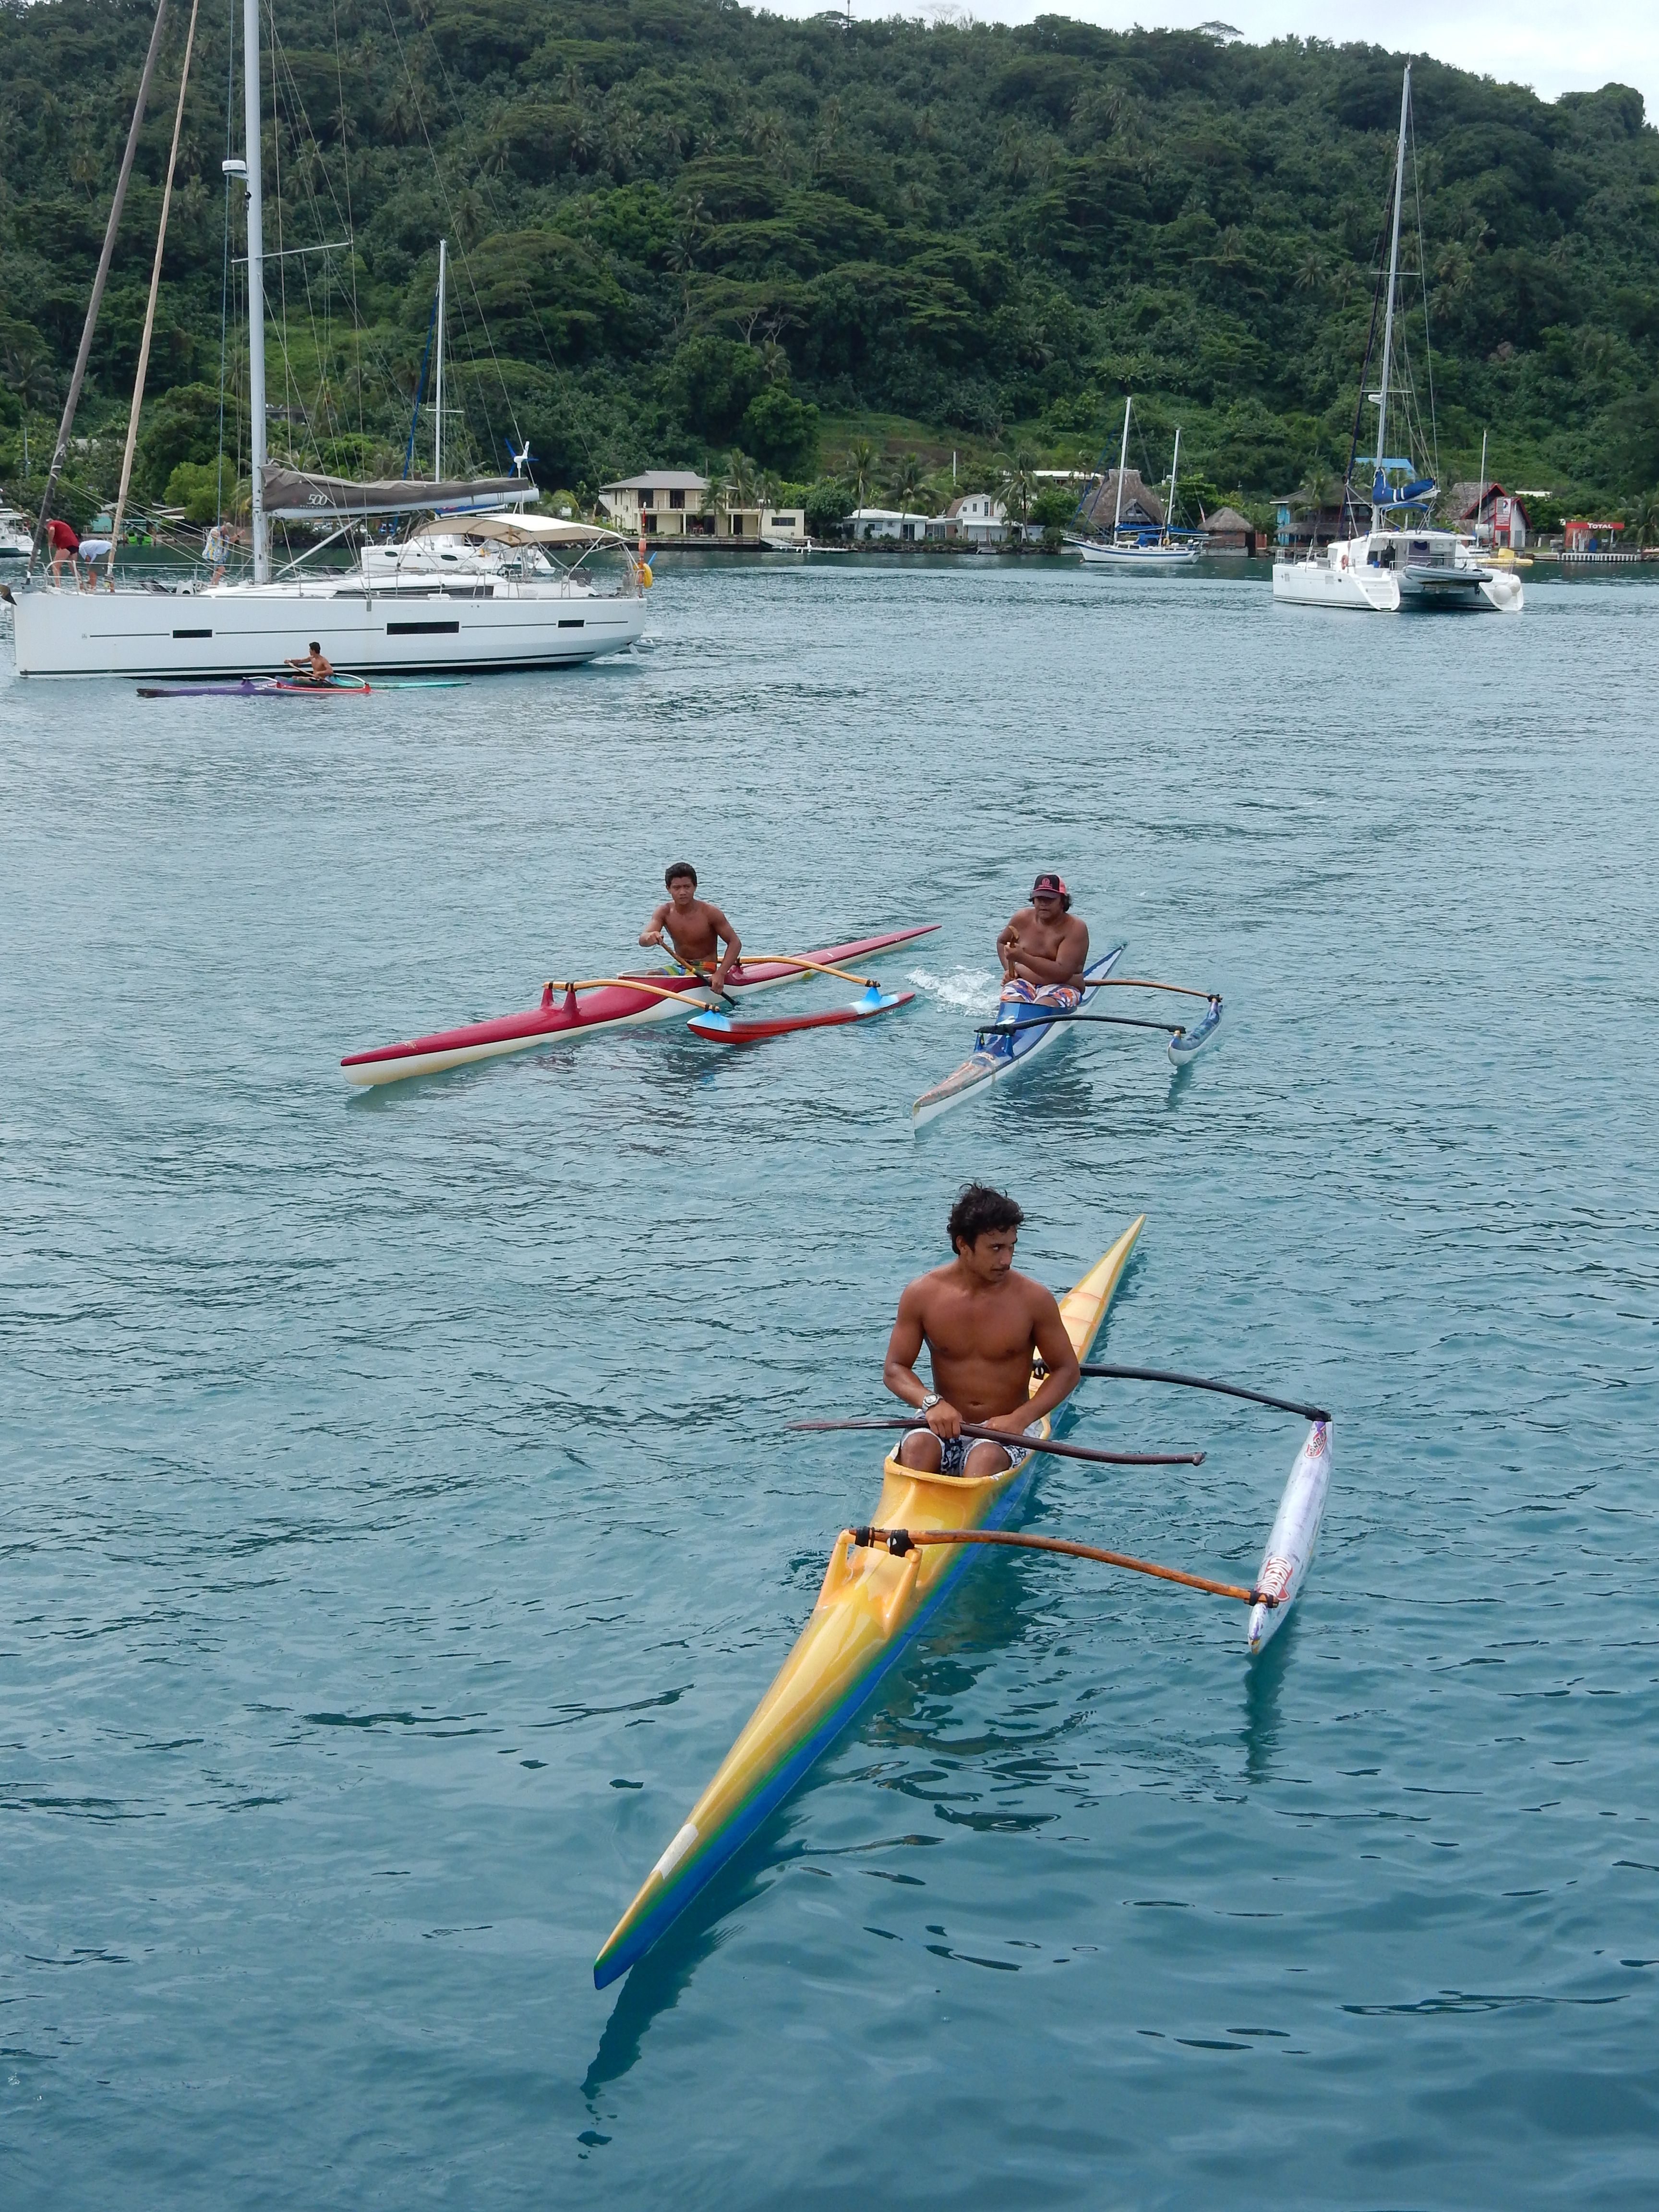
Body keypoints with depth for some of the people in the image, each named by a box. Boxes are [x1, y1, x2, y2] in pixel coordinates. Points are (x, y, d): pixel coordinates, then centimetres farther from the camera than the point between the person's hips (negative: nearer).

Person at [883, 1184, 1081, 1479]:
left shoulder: (1033, 1299, -6)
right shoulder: (923, 1294, -4)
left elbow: (1066, 1371, 2)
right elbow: (895, 1369, 2)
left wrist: (1019, 1419, -14)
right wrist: (931, 1402, -19)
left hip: (1003, 1430, -1)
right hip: (945, 1422, 1)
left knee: (985, 1459, -35)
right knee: (917, 1448, -32)